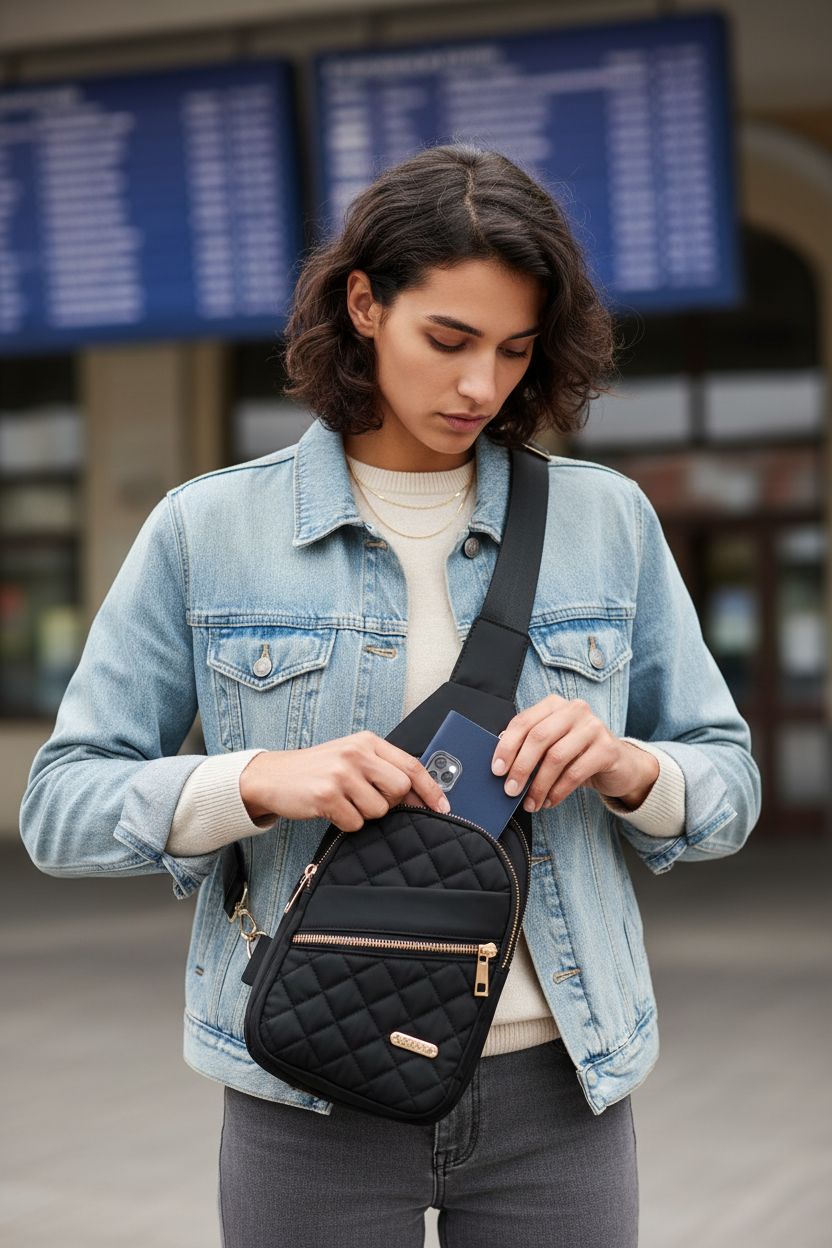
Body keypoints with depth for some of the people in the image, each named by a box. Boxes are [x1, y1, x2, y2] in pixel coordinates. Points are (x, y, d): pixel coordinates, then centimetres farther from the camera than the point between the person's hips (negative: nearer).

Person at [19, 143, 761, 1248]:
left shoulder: (608, 520, 3)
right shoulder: (208, 531, -1)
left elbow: (729, 786, 9)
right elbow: (61, 806, -2)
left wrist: (628, 768, -14)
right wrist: (258, 782, -19)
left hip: (553, 1086, 2)